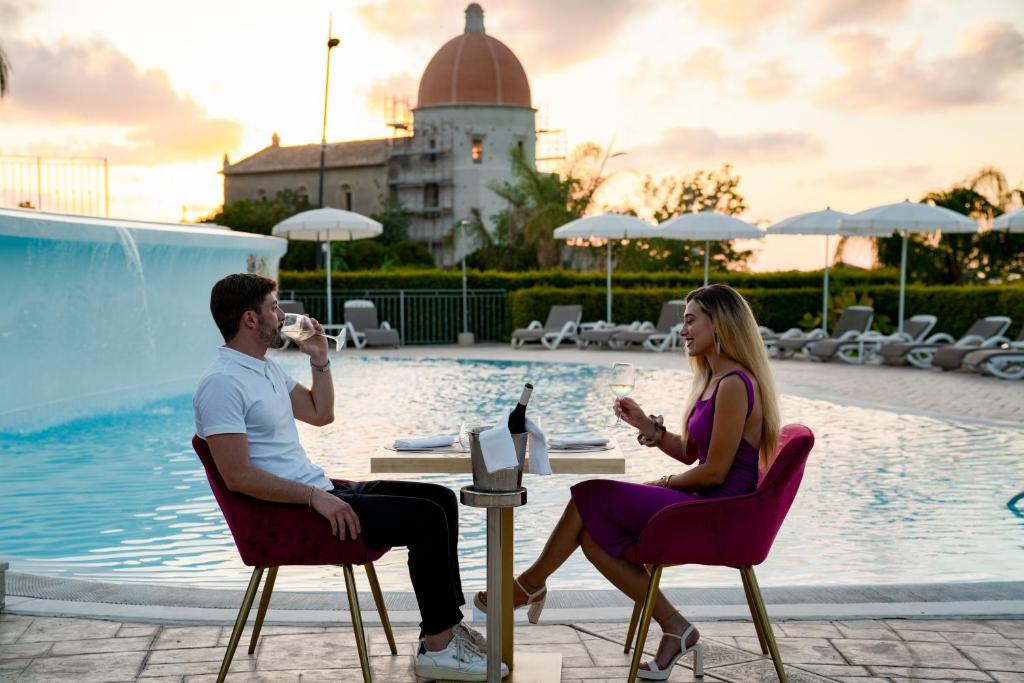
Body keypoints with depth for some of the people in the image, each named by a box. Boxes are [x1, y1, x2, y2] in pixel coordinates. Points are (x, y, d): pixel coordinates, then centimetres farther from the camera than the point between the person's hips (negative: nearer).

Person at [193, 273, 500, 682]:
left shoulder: (266, 368, 15)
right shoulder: (222, 384, -16)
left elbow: (320, 414, 25)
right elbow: (237, 476, -23)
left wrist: (319, 358, 13)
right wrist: (314, 497, -26)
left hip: (319, 493, 10)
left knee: (441, 499, 6)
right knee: (426, 518, -18)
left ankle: (444, 621, 11)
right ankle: (438, 648, -9)